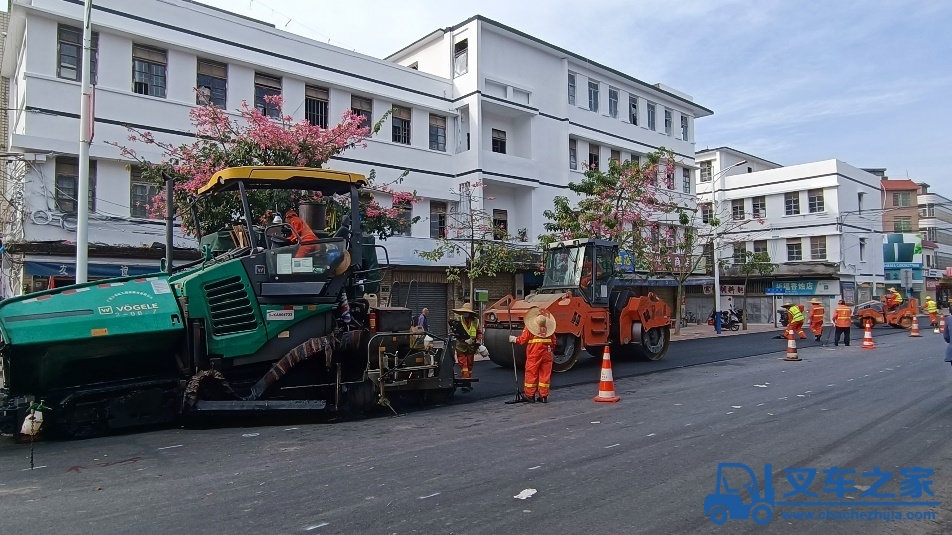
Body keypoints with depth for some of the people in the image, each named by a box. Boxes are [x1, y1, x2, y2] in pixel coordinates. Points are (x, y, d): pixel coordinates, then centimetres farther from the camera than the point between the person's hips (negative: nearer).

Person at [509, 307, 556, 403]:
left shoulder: (529, 328, -7)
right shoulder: (549, 329, 5)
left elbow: (522, 340, -6)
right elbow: (554, 342, 9)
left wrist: (514, 339, 11)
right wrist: (551, 350, 25)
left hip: (533, 355, -3)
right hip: (546, 355, 3)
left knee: (531, 374, 6)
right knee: (545, 375, 9)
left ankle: (530, 395, 9)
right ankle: (544, 396, 11)